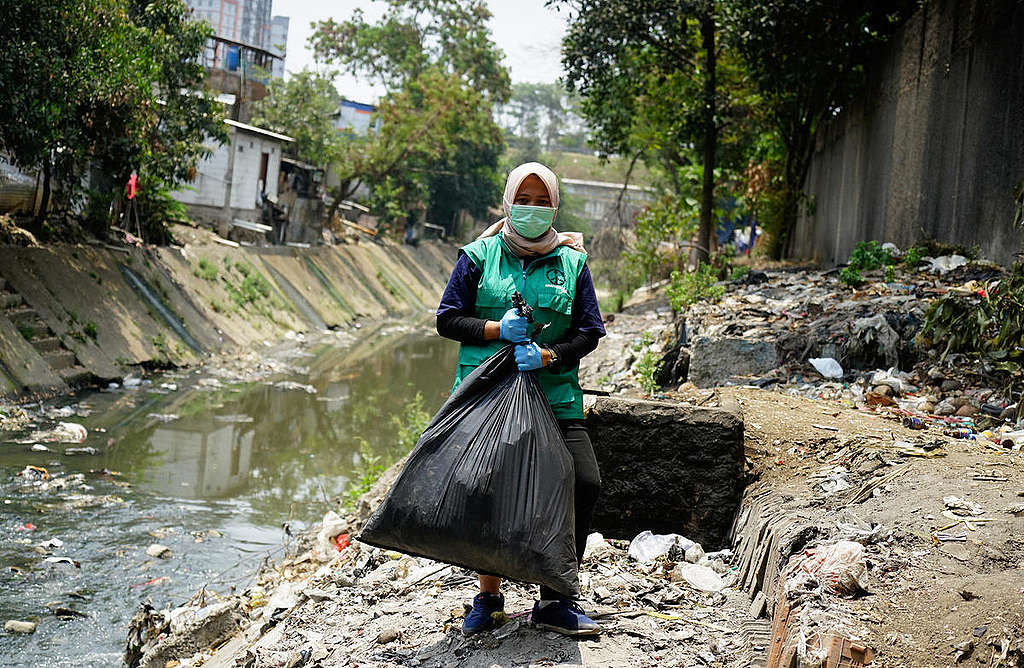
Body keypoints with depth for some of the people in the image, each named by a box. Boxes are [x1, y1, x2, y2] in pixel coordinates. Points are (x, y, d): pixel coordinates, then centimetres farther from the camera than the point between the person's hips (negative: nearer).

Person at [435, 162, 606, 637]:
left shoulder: (572, 262, 9)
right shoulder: (479, 256, 6)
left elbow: (589, 331, 6)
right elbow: (447, 319, 5)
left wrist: (546, 356, -12)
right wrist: (496, 329, -12)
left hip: (554, 396, 1)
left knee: (585, 483, -12)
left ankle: (554, 602, 2)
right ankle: (488, 596, 24)